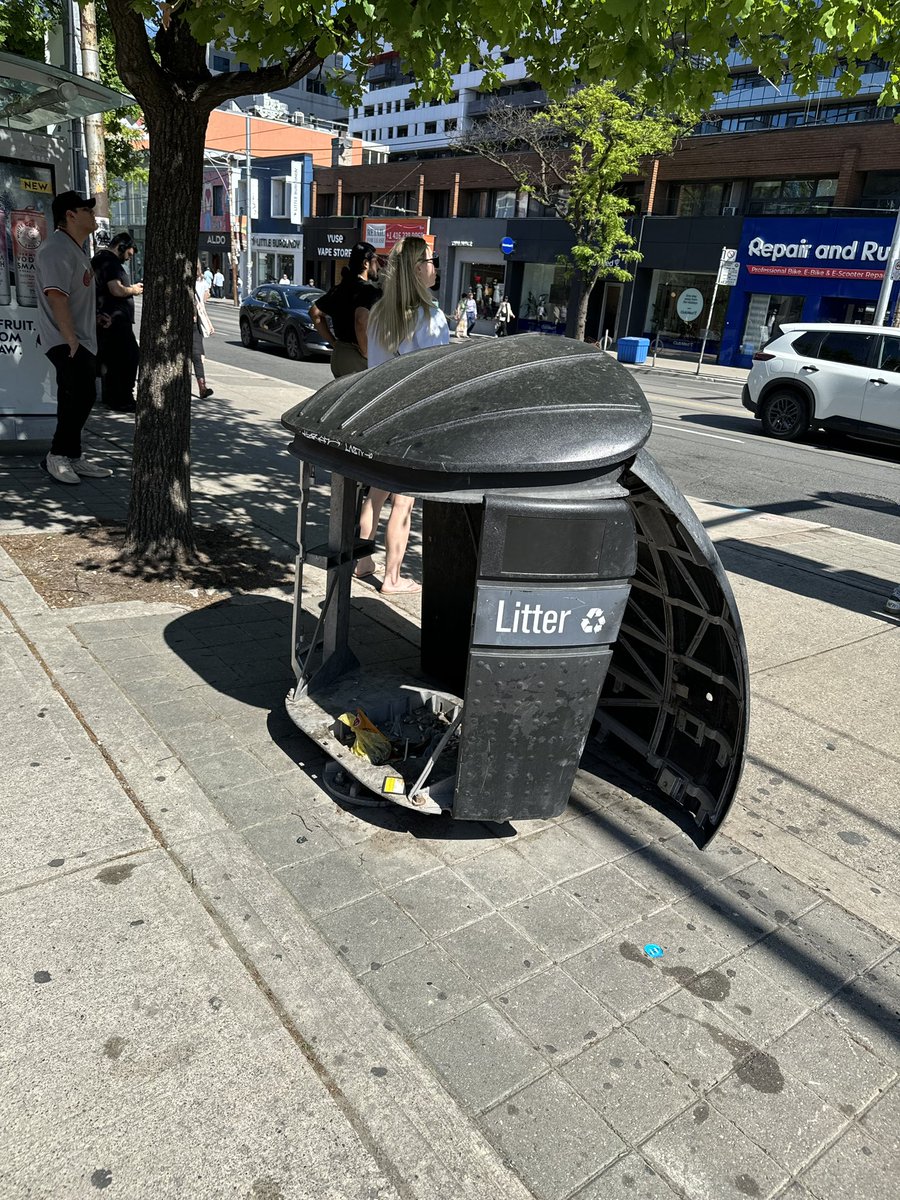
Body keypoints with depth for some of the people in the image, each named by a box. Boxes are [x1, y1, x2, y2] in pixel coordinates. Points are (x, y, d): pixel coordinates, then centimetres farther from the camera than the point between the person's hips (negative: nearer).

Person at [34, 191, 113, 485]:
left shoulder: (77, 249, 19)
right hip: (66, 342, -11)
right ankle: (58, 455, -4)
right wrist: (71, 339, -27)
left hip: (82, 340, 11)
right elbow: (56, 295, -24)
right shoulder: (57, 249, -15)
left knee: (82, 397, 12)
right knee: (78, 396, -15)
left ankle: (72, 457, 19)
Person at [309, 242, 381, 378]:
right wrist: (366, 352, -19)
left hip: (338, 355, 9)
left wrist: (333, 341, 16)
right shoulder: (369, 291, -14)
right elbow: (362, 320, -32)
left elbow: (314, 312, 18)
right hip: (357, 361, -8)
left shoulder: (339, 289, 12)